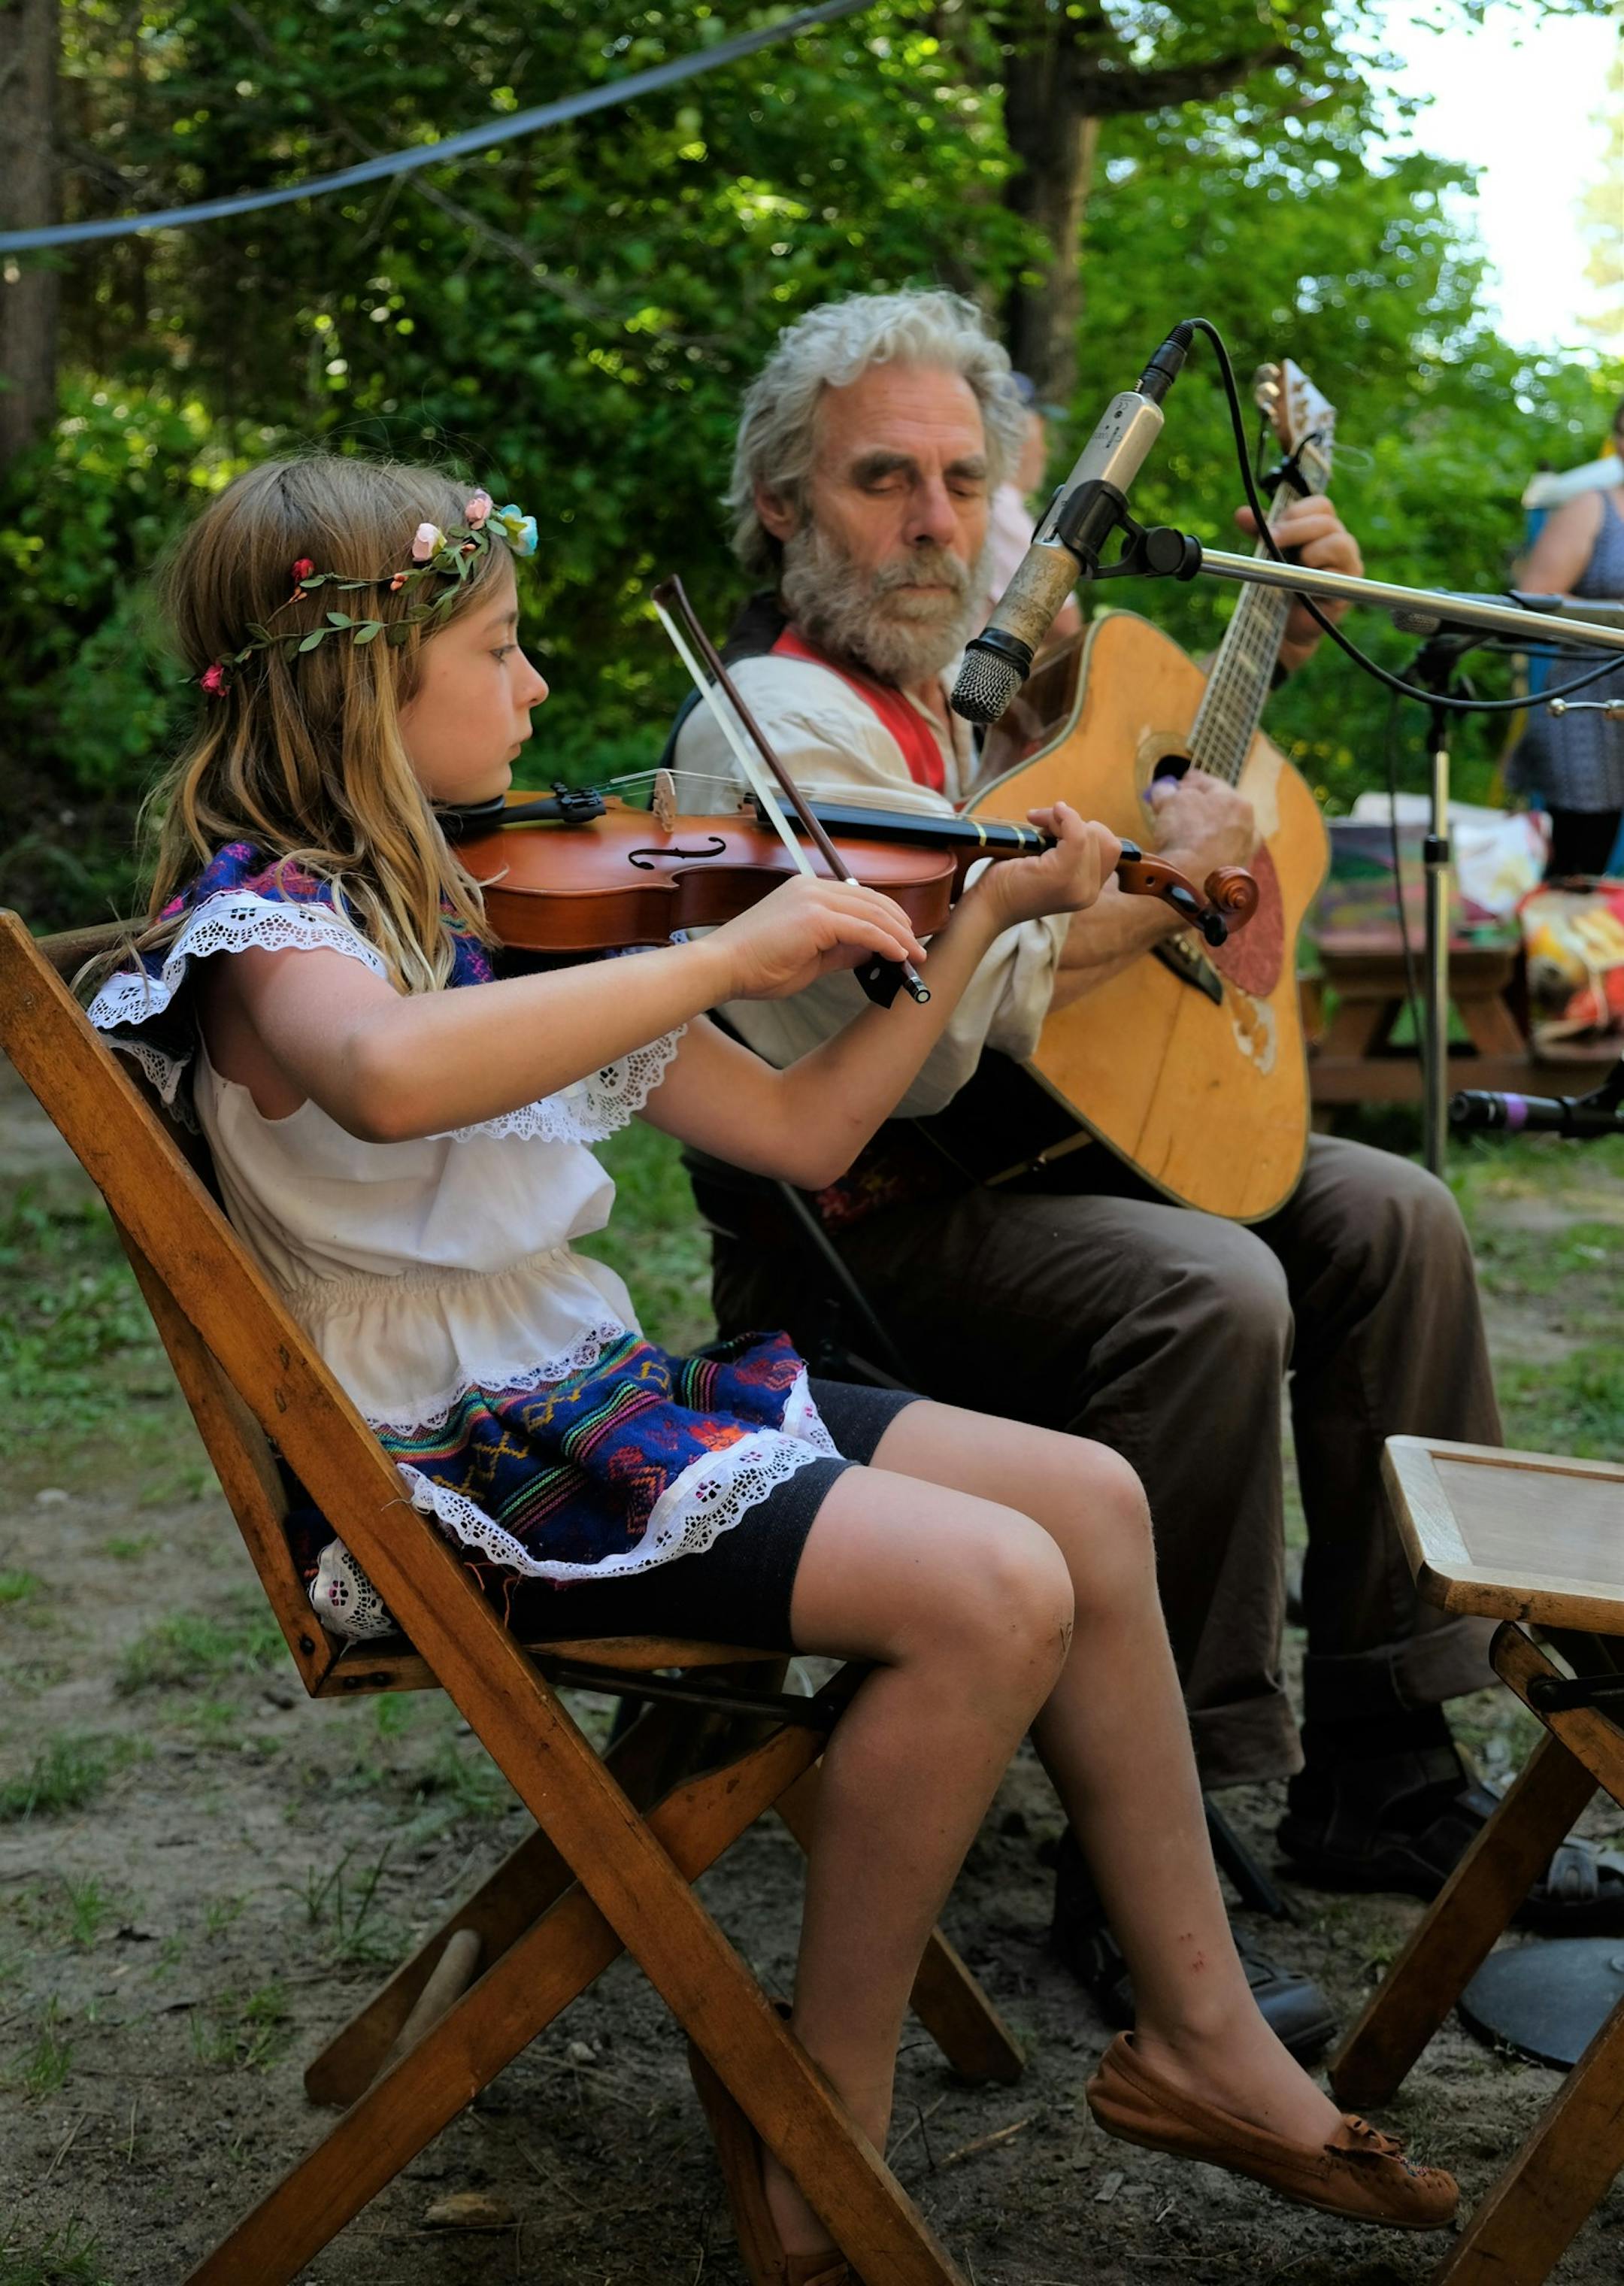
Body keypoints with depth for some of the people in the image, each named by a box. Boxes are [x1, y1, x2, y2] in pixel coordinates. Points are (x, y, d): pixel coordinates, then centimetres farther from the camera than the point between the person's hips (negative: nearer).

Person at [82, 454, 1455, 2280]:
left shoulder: (502, 912, 11)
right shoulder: (261, 917, -14)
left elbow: (801, 1131, 13)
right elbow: (391, 1077, -41)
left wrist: (979, 922, 9)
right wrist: (725, 951, -34)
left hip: (590, 1394, 9)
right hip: (451, 1472, -9)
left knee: (1088, 1498, 2)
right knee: (991, 1588, -22)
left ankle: (1196, 2034, 13)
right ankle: (824, 2123, -3)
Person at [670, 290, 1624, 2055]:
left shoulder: (957, 679, 14)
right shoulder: (780, 726, -16)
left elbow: (1146, 791, 32)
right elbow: (922, 1018, -30)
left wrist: (1274, 642, 20)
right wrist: (1162, 886, -21)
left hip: (1041, 1139, 10)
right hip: (864, 1221, -10)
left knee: (1389, 1219, 0)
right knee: (1209, 1296, -32)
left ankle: (1378, 1776, 6)